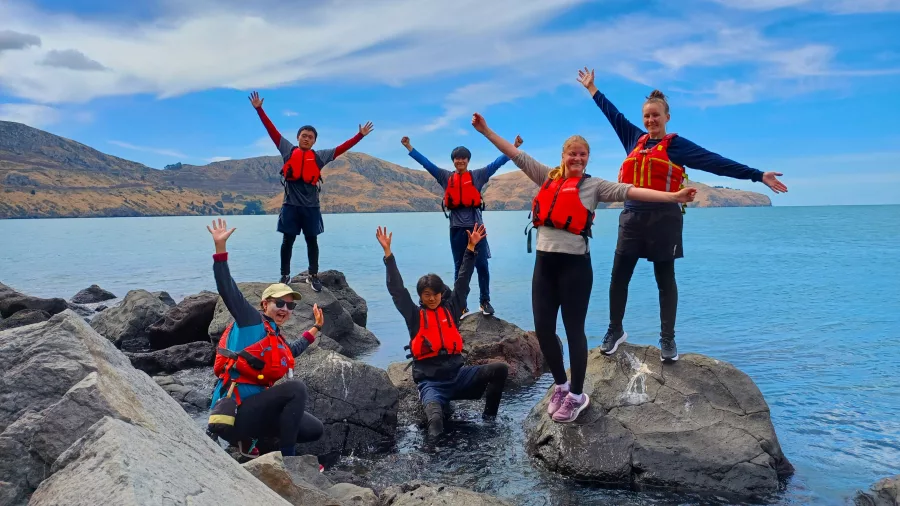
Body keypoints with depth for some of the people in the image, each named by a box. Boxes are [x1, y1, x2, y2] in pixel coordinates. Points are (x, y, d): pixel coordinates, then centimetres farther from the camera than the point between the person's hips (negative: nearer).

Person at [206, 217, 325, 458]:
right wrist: (220, 247, -25)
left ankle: (249, 439, 12)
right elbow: (227, 288, -16)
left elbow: (292, 351, 39)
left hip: (254, 409, 9)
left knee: (314, 430, 5)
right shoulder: (251, 320, -5)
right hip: (234, 412, -8)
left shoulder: (277, 340, 15)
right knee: (296, 388, -26)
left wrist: (316, 327, 41)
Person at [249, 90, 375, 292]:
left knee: (312, 240, 7)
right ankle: (285, 275, 12)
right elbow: (273, 131, 7)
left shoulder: (319, 156, 8)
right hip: (290, 204, -1)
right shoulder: (288, 151, 7)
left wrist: (360, 135, 6)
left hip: (311, 206, 1)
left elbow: (341, 149, 9)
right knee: (288, 240, 4)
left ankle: (313, 275, 14)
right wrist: (259, 109, 5)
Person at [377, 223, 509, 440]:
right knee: (435, 416, -39)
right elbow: (396, 289, -5)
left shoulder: (450, 309, 10)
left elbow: (462, 281, 10)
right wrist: (388, 252, -12)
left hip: (457, 374, 5)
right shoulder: (414, 315, 2)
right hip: (430, 381, -5)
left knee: (500, 369, -14)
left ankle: (489, 418, -3)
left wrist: (471, 247, 8)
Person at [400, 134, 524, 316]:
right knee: (459, 267, 8)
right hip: (457, 228, 2)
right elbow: (426, 163, 11)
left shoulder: (478, 175, 6)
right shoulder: (446, 177, 10)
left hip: (476, 226, -1)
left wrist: (514, 147, -6)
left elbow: (497, 163, 1)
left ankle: (485, 301, 12)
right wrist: (409, 147, 9)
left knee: (482, 265, 0)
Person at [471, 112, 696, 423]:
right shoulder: (548, 177, 12)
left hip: (575, 264, -4)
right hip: (544, 262, 4)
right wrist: (486, 131, 12)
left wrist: (673, 197, -17)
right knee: (542, 328, 6)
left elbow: (629, 191, -7)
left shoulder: (594, 185, 2)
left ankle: (577, 395, 20)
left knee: (574, 330, 4)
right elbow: (517, 156, 13)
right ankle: (561, 386, 28)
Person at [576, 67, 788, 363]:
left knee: (665, 280, 4)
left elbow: (715, 162, -2)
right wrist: (591, 88, 34)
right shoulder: (635, 139, 13)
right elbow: (613, 114, 25)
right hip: (632, 217, 4)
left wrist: (757, 176, -7)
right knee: (618, 277, 3)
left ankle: (667, 340, 12)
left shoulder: (677, 145, 3)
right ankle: (615, 331, 18)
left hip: (663, 218, -3)